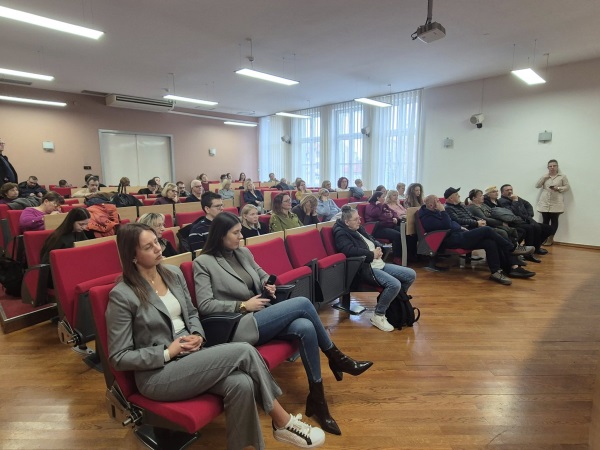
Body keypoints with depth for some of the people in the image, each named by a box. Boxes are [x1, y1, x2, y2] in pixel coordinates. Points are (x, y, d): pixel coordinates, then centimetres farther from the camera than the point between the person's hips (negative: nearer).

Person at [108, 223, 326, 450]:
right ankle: (283, 422, -5)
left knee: (241, 384, -27)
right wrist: (167, 352, -16)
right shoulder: (122, 295, -12)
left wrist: (197, 335, -4)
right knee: (244, 351, -23)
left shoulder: (173, 273, 5)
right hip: (157, 375, -5)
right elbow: (118, 358, -8)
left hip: (191, 356, 6)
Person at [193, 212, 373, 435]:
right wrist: (243, 305, -15)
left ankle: (317, 398, -9)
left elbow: (262, 275, 26)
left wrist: (268, 285, 2)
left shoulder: (243, 253, 15)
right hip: (239, 326, -6)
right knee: (302, 303, -21)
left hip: (261, 317, 6)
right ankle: (336, 358, -1)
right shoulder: (203, 263, -3)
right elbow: (204, 305, -10)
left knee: (305, 328, -25)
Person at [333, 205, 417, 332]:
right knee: (394, 284, -29)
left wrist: (379, 248, 1)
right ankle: (378, 316, -9)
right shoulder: (341, 233, -9)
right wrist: (372, 254, -16)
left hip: (379, 264, 10)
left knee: (411, 275, 5)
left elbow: (373, 240, 25)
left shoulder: (358, 228, 18)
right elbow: (350, 250, -25)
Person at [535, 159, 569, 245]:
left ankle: (550, 238, 8)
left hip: (556, 203, -2)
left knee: (554, 220, 1)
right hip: (544, 202, 2)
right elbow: (537, 185, 3)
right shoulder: (544, 176, 11)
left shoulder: (562, 176, 3)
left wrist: (558, 188, -15)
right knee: (545, 220, 4)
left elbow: (567, 187, 3)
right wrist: (544, 177, -6)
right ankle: (545, 237, 12)